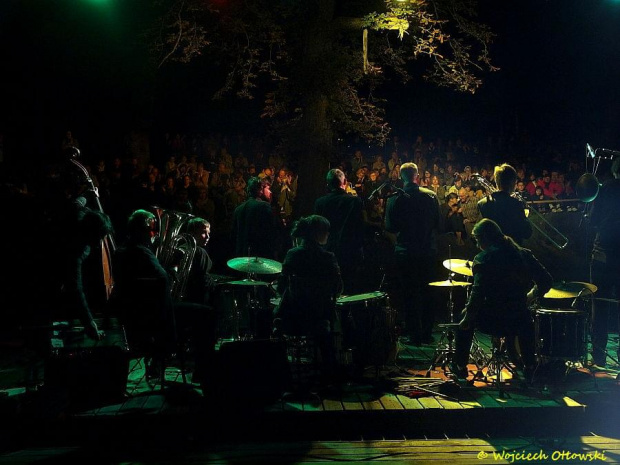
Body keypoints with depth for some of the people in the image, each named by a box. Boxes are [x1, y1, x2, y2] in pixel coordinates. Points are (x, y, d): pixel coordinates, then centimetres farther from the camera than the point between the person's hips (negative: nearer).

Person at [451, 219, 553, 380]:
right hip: (519, 322, 5)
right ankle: (529, 365, 46)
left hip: (493, 321, -4)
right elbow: (546, 281, 8)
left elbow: (478, 293, -19)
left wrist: (468, 317, -6)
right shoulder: (523, 254, 5)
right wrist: (532, 295, 25)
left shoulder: (484, 259, -10)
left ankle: (460, 366, 29)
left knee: (465, 323, 26)